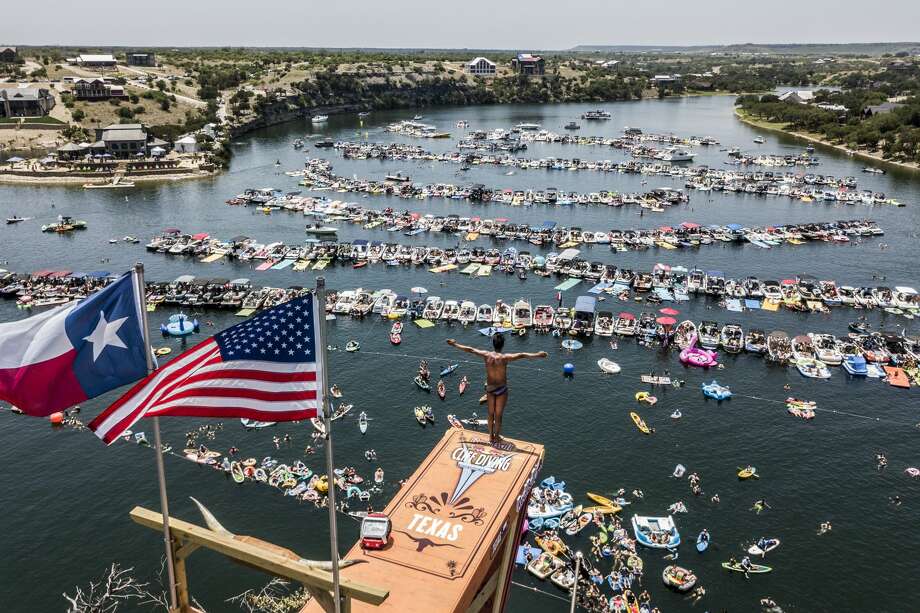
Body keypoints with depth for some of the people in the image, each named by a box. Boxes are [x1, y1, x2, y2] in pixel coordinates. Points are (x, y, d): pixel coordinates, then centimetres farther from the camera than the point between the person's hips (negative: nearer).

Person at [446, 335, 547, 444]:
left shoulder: (486, 355, -12)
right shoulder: (504, 357, -24)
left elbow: (470, 349, -3)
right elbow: (521, 355, -35)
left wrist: (455, 344, 7)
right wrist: (537, 355, -41)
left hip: (490, 388, 4)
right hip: (501, 389, -4)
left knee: (491, 414, 19)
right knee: (498, 415, 11)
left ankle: (491, 436, 32)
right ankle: (496, 438, 24)